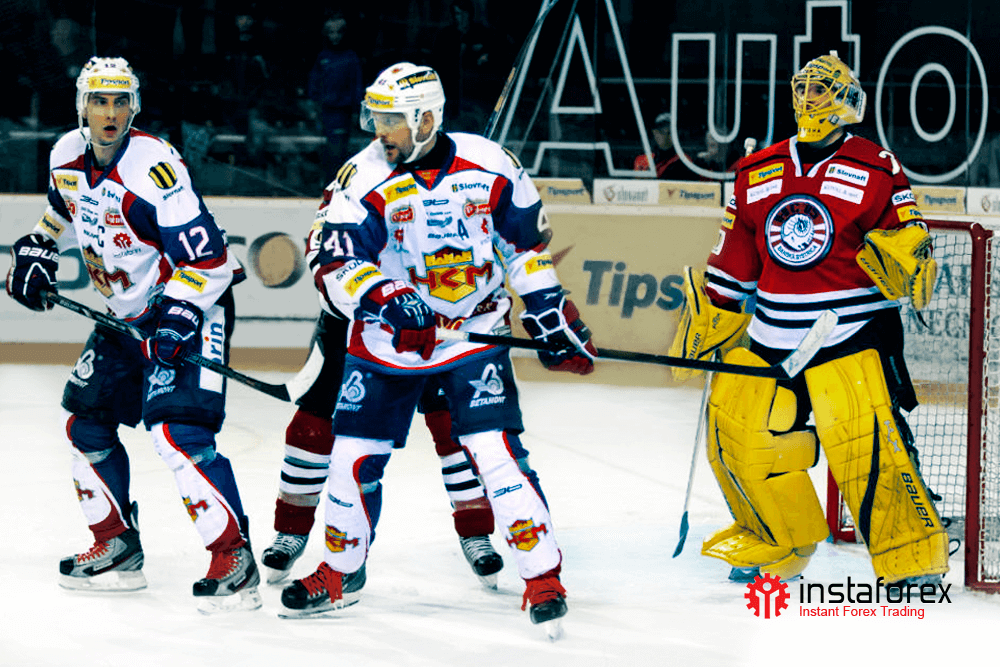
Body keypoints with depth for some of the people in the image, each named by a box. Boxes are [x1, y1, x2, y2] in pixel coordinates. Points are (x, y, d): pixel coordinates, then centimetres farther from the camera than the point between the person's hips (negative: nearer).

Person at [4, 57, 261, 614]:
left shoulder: (154, 168, -25)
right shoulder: (68, 158, -1)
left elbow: (206, 258, -25)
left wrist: (179, 316, -33)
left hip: (190, 308, -9)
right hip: (128, 313, 9)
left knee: (178, 431, -23)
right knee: (87, 423, 12)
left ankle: (234, 562, -22)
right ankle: (117, 548, 26)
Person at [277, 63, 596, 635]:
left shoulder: (488, 164, -9)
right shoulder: (365, 177, -12)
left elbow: (526, 240, 6)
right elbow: (333, 263, -21)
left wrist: (552, 315, 5)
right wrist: (384, 300, -38)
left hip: (475, 333, -1)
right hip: (388, 338, 1)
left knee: (495, 450, -15)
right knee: (355, 454, 3)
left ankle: (543, 577, -6)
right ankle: (342, 574, 25)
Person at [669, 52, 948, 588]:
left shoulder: (877, 171, -1)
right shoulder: (757, 172, 12)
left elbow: (910, 241, -1)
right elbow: (734, 258, 19)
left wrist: (902, 258, -23)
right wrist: (705, 322, 17)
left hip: (852, 337, -5)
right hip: (771, 338, 5)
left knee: (866, 442, -19)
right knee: (736, 428, 0)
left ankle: (914, 557, -8)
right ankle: (774, 543, 22)